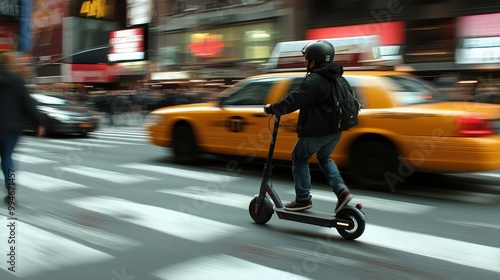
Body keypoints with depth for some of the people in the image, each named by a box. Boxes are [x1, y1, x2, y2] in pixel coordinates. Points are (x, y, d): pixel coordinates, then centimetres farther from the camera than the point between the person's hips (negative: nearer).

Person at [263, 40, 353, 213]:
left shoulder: (314, 80, -18)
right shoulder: (335, 78, 11)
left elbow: (294, 100, -20)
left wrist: (272, 108, -8)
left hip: (316, 131, -9)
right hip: (334, 130, 9)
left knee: (299, 159, 11)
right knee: (324, 158, 27)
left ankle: (303, 199, 14)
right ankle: (341, 190, 10)